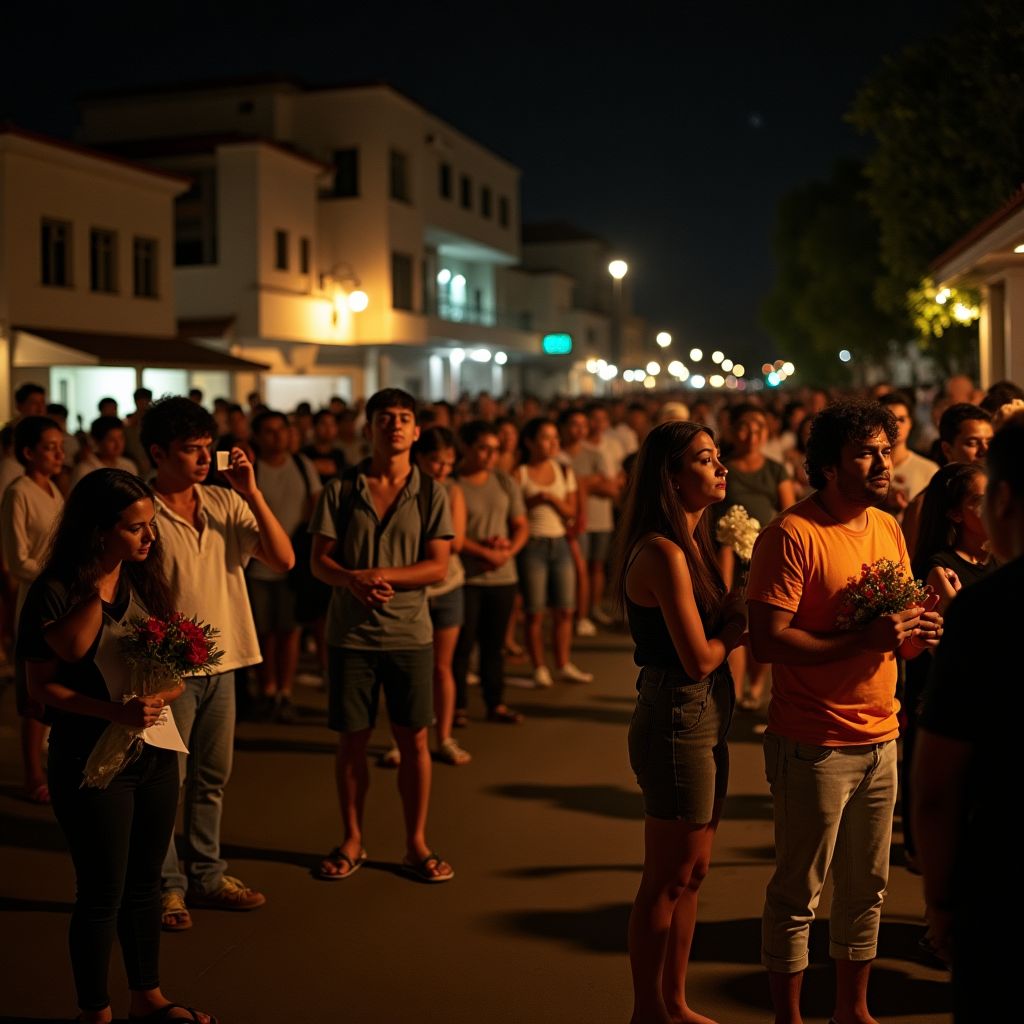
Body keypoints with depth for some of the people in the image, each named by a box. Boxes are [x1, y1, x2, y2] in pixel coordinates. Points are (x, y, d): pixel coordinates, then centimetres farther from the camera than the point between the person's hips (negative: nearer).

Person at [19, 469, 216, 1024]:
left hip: (156, 754, 6)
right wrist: (115, 712, -24)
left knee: (144, 884, 17)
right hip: (92, 763, -6)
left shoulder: (145, 582, 4)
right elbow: (43, 685, -14)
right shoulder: (56, 592, -13)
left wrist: (165, 692, -13)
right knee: (102, 893, 5)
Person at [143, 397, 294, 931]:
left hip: (222, 662, 5)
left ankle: (207, 875, 30)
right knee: (165, 781, 5)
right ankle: (166, 886, 19)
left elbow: (283, 560, -5)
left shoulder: (226, 503, 2)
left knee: (212, 778, 16)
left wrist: (252, 493, -12)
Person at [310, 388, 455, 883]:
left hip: (409, 633, 0)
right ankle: (352, 840, 24)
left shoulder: (430, 494, 1)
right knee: (352, 740, 8)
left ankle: (416, 844, 19)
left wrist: (383, 574, -19)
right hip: (350, 633, 0)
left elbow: (438, 566, -6)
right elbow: (319, 561, -2)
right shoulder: (340, 490, 1)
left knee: (413, 740, 5)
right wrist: (353, 581, -22)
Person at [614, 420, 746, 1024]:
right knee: (668, 879, 5)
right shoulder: (663, 553, -20)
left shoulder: (694, 543, 12)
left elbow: (719, 624, 10)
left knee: (693, 872, 19)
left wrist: (734, 619, -8)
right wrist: (737, 624, -7)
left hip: (706, 720, 10)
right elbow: (699, 658, -22)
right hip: (678, 720, -10)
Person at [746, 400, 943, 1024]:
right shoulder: (792, 534, -14)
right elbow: (768, 641, -20)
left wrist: (918, 632, -7)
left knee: (867, 888, 17)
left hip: (881, 739, 7)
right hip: (815, 745, -7)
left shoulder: (889, 529, 10)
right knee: (799, 893, 5)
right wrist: (868, 640, -23)